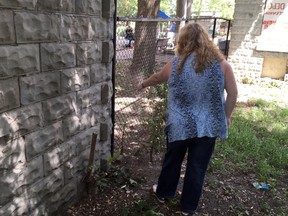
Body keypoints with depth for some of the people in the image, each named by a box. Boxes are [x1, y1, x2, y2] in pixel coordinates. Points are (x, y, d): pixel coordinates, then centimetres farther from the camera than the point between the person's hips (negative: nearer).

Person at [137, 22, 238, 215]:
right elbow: (233, 93, -4)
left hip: (180, 124, 0)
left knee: (172, 160, 21)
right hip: (208, 125, 0)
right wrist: (226, 116, 10)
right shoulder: (221, 63, -6)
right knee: (197, 167, 13)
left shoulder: (176, 64, -4)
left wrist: (143, 85, 33)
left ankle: (163, 193, 41)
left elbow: (157, 78, 13)